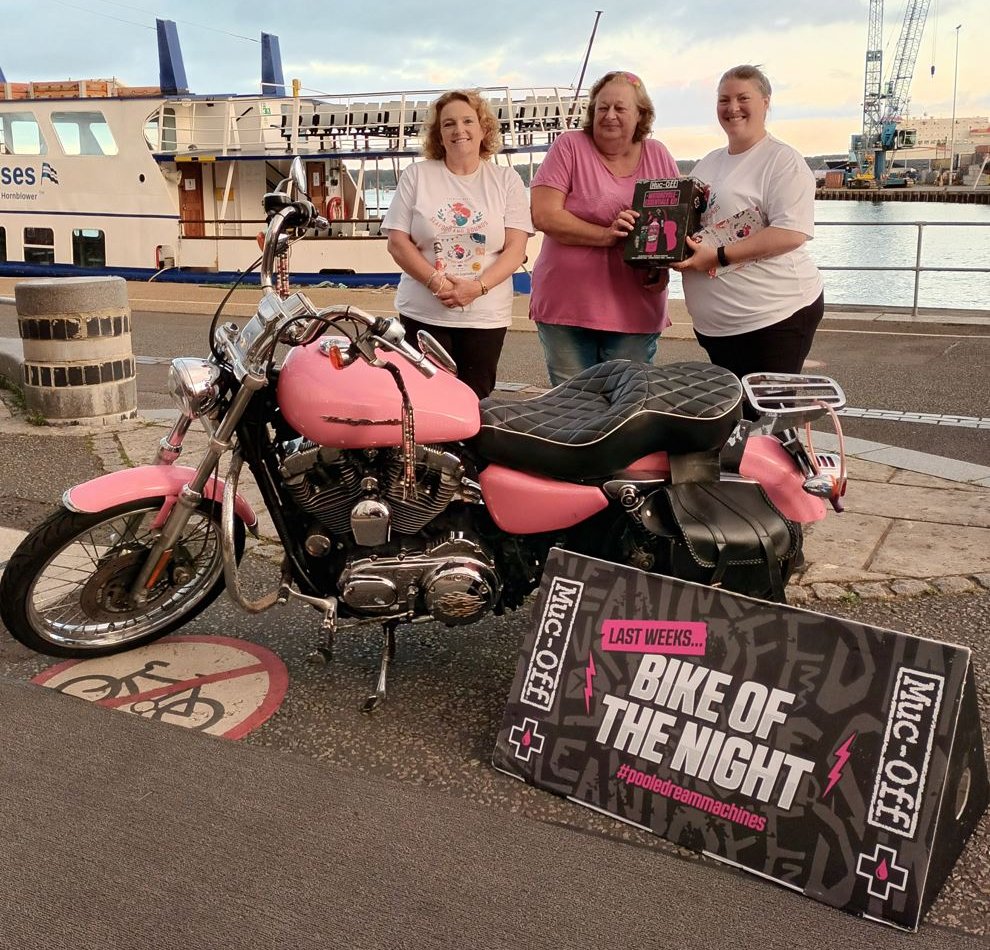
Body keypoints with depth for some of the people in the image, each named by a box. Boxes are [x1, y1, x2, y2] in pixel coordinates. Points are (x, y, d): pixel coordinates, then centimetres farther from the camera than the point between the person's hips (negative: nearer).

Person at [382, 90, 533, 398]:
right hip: (423, 314, 0)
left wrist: (478, 286, -16)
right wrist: (437, 283, -13)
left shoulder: (506, 179, 6)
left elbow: (516, 248, -1)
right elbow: (397, 242, 0)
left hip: (486, 317, 1)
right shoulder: (416, 176, 5)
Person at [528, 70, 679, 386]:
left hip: (635, 309, 2)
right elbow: (543, 215, -10)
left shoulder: (658, 156, 8)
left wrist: (664, 266, -7)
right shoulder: (570, 146, -2)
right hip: (566, 307, -2)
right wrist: (605, 235, -20)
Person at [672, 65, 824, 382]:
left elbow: (791, 233, -20)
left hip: (775, 317, -7)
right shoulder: (708, 163, 15)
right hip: (713, 323, 7)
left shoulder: (782, 160, -8)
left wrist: (718, 256, -24)